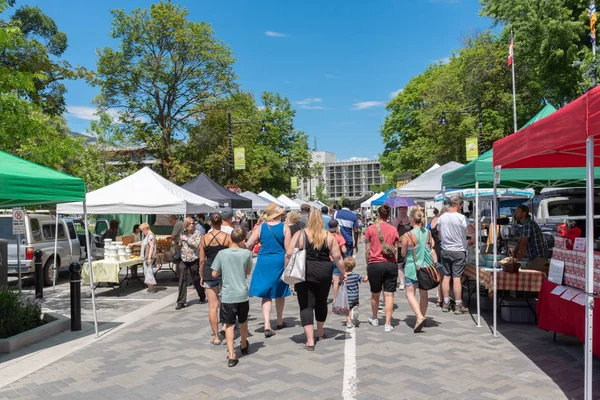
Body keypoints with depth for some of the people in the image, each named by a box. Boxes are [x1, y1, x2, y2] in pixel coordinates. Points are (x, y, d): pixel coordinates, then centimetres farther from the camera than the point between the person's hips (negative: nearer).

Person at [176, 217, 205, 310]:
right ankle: (181, 302, 2)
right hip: (183, 260, 4)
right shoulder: (183, 234, 7)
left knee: (196, 280, 8)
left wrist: (186, 239, -17)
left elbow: (197, 245, -20)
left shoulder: (197, 233, -6)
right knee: (182, 281, -2)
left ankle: (202, 297, 31)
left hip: (194, 260, -3)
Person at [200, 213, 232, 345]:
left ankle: (216, 337, 8)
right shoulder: (227, 237, -6)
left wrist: (202, 276, 13)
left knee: (213, 306, 4)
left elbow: (202, 260, 2)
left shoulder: (204, 238, -1)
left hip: (209, 272, 1)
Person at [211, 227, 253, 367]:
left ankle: (231, 356, -3)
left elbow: (214, 274, -1)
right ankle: (244, 346, 43)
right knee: (243, 322, 22)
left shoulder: (222, 253, -7)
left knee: (229, 325, 4)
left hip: (227, 295, -1)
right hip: (242, 294, 1)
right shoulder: (246, 253, -6)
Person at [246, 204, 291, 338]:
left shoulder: (261, 228, -2)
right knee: (279, 292, 17)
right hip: (280, 261, 0)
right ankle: (280, 321, 32)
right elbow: (288, 248, -7)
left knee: (266, 294, 5)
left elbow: (248, 246, -1)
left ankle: (267, 325, -7)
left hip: (264, 261, 1)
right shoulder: (284, 228, -6)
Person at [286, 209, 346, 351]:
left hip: (305, 275, -3)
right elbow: (337, 257, 2)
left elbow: (288, 255, -7)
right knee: (321, 302, 21)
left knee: (306, 305, 1)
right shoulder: (329, 237, 2)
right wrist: (342, 272, 14)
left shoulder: (300, 235, -4)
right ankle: (320, 333, 38)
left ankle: (310, 341, -5)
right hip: (324, 274, 3)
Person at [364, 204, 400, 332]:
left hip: (375, 264, -1)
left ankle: (374, 319, 34)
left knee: (375, 294, 15)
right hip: (391, 264, 1)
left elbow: (367, 250, 0)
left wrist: (368, 264, 12)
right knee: (389, 294, 2)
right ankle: (388, 324, 1)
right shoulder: (394, 230, 2)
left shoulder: (371, 229, -2)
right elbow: (396, 250, 6)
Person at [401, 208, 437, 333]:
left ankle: (420, 317, -16)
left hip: (412, 267, -5)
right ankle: (422, 317, 27)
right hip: (426, 266, 5)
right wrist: (435, 263, 17)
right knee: (424, 294, 17)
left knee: (410, 294, 2)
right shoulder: (428, 233, 0)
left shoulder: (408, 235, -13)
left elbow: (403, 253, -3)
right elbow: (432, 250, 6)